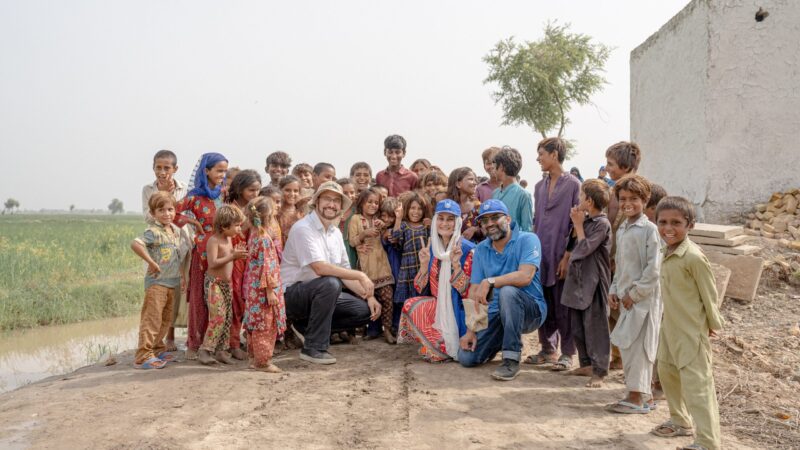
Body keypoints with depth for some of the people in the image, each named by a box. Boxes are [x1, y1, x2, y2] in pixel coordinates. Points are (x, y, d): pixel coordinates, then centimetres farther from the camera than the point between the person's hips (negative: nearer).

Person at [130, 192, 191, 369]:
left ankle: (157, 349, 31)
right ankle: (143, 356, -4)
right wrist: (151, 262, -27)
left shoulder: (177, 231, 10)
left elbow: (183, 253, 25)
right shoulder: (154, 232, -14)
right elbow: (135, 244, -30)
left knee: (166, 319, 17)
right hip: (156, 282, -8)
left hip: (173, 283, 8)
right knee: (152, 318, -8)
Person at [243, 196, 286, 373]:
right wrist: (270, 291, -20)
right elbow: (266, 266, -21)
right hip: (264, 288, -9)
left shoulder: (254, 235, 10)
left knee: (256, 324, 15)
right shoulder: (264, 238, -18)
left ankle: (254, 358, 24)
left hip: (253, 288, 9)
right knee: (265, 325, -1)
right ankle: (263, 361, 5)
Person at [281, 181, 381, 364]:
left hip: (320, 294, 8)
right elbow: (320, 268, -29)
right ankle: (313, 348, -22)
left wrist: (369, 296, -4)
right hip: (292, 294, -8)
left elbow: (345, 273, 9)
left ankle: (306, 326, 6)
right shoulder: (303, 228, -18)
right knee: (330, 284, -35)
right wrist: (360, 275, -25)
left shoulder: (336, 233, 8)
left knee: (364, 311, -5)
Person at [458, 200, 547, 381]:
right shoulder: (481, 250, 7)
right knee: (466, 357, -10)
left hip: (531, 310, -5)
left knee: (507, 291, -37)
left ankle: (512, 360, -25)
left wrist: (490, 282, -32)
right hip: (496, 314, 5)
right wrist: (471, 330, -6)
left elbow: (525, 276, -25)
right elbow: (474, 291, 2)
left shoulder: (527, 240, -9)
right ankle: (503, 340, 23)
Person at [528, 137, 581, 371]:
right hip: (541, 255, 6)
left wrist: (567, 256, -13)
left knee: (563, 307, -1)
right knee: (544, 305, 10)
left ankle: (567, 354, 8)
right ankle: (548, 349, 21)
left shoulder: (573, 185, -5)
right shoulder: (540, 186, 14)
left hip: (561, 255, -6)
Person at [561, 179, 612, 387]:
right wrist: (577, 223, 9)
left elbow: (584, 249, -17)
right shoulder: (586, 220, 12)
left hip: (593, 282, -9)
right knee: (577, 327, 14)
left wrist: (578, 224, -10)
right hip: (579, 279, 9)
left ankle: (599, 371, -1)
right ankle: (586, 364, 26)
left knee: (594, 327, -6)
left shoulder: (602, 223, -14)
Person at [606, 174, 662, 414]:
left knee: (636, 345, -6)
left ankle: (637, 397, 3)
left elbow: (654, 268, -16)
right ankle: (644, 394, 22)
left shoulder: (649, 229, -12)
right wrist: (614, 290, 9)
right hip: (625, 297, 8)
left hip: (644, 297, -8)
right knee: (626, 345, 11)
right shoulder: (621, 230, 13)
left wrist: (634, 293, -15)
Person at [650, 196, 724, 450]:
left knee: (697, 384, -7)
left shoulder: (693, 257, -24)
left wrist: (713, 324, -6)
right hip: (670, 326, 10)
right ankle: (680, 421, 41)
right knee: (667, 372, 22)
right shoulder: (668, 253, 3)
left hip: (691, 331, -10)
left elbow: (709, 293, -15)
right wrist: (668, 320, 16)